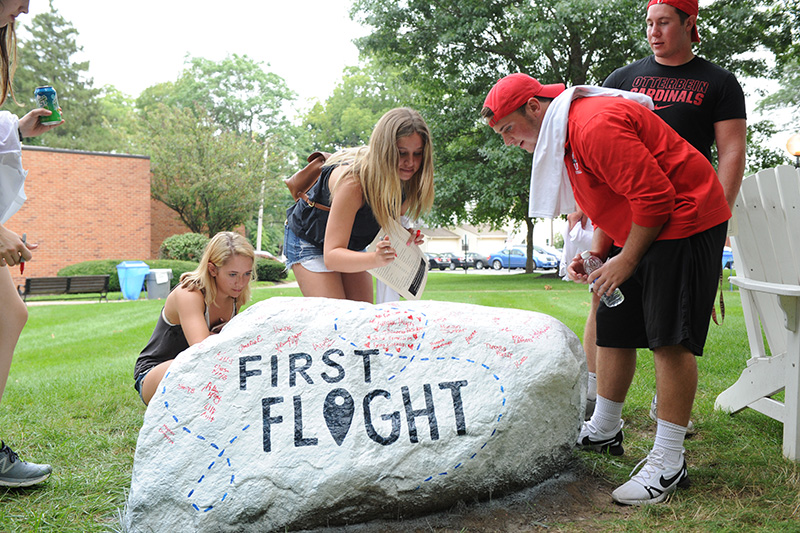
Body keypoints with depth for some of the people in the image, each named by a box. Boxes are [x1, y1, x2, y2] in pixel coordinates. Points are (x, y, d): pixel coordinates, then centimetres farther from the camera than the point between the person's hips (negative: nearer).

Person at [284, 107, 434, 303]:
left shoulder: (408, 178, -17)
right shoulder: (352, 180, -36)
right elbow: (331, 255, -38)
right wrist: (375, 259, -55)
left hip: (353, 245, 7)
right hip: (309, 241, -6)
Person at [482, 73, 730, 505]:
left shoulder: (595, 125, -23)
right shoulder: (563, 136, 11)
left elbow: (654, 198, -25)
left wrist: (624, 261, -16)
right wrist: (595, 254, 5)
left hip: (682, 221, -10)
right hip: (638, 229, 10)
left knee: (669, 339, -11)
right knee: (613, 330, 12)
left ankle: (668, 462, -4)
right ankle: (604, 430, 27)